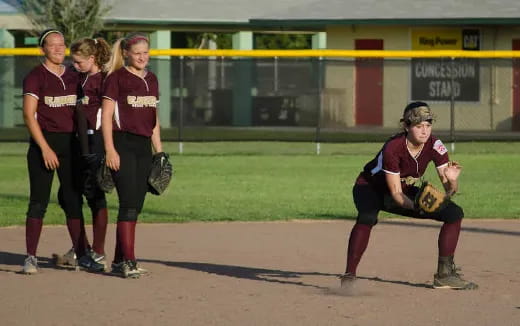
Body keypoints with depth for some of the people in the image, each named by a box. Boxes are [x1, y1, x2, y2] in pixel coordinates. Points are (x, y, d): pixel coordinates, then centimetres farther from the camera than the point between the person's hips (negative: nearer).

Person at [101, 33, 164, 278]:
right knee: (129, 203, -13)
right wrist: (110, 150, -16)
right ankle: (128, 261, -15)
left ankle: (119, 261, 13)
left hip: (144, 146, 7)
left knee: (136, 205, 6)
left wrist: (159, 151, 17)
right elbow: (106, 116, -8)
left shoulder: (151, 79, 16)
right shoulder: (116, 78, -4)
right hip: (123, 144, -7)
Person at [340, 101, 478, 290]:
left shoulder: (434, 146, -20)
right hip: (370, 188, -5)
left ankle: (445, 274, 1)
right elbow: (395, 193, -30)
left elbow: (449, 191, -18)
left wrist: (452, 181, -42)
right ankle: (349, 276, -36)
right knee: (367, 217, -39)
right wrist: (416, 207, -49)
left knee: (455, 213, -6)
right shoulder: (392, 148, -32)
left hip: (406, 191, 5)